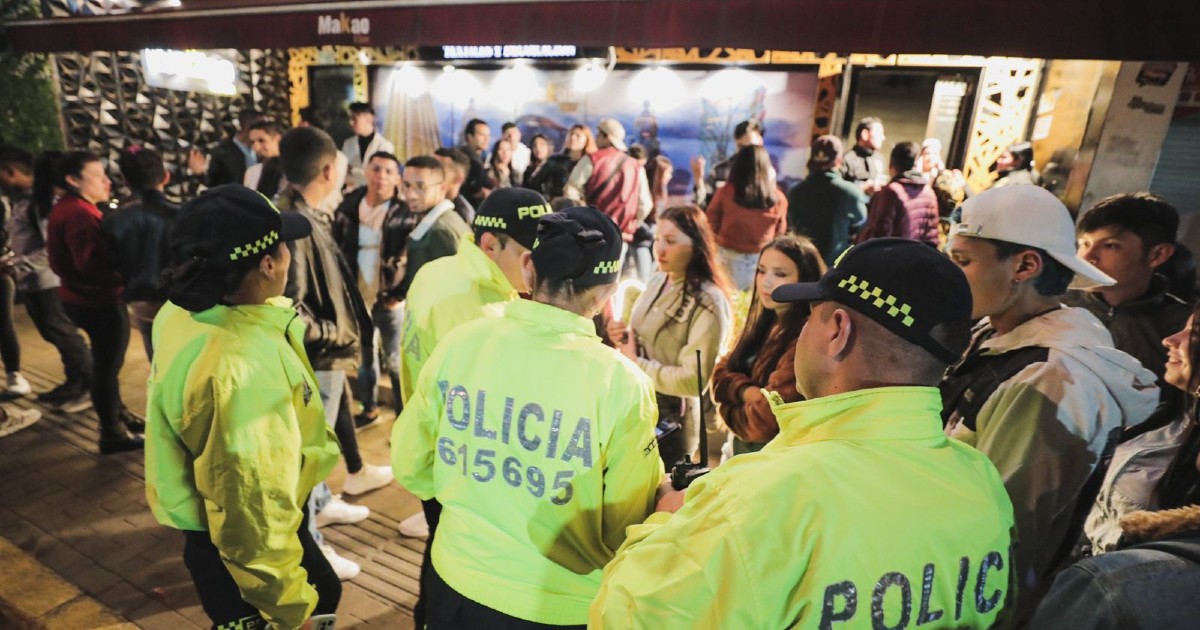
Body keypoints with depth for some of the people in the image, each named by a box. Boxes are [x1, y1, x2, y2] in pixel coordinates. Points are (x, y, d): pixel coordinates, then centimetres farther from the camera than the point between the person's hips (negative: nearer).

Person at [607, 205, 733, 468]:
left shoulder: (709, 304, -21)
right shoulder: (657, 281, 1)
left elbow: (693, 380, -23)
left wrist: (636, 363, -17)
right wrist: (624, 336, -7)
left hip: (672, 420, -7)